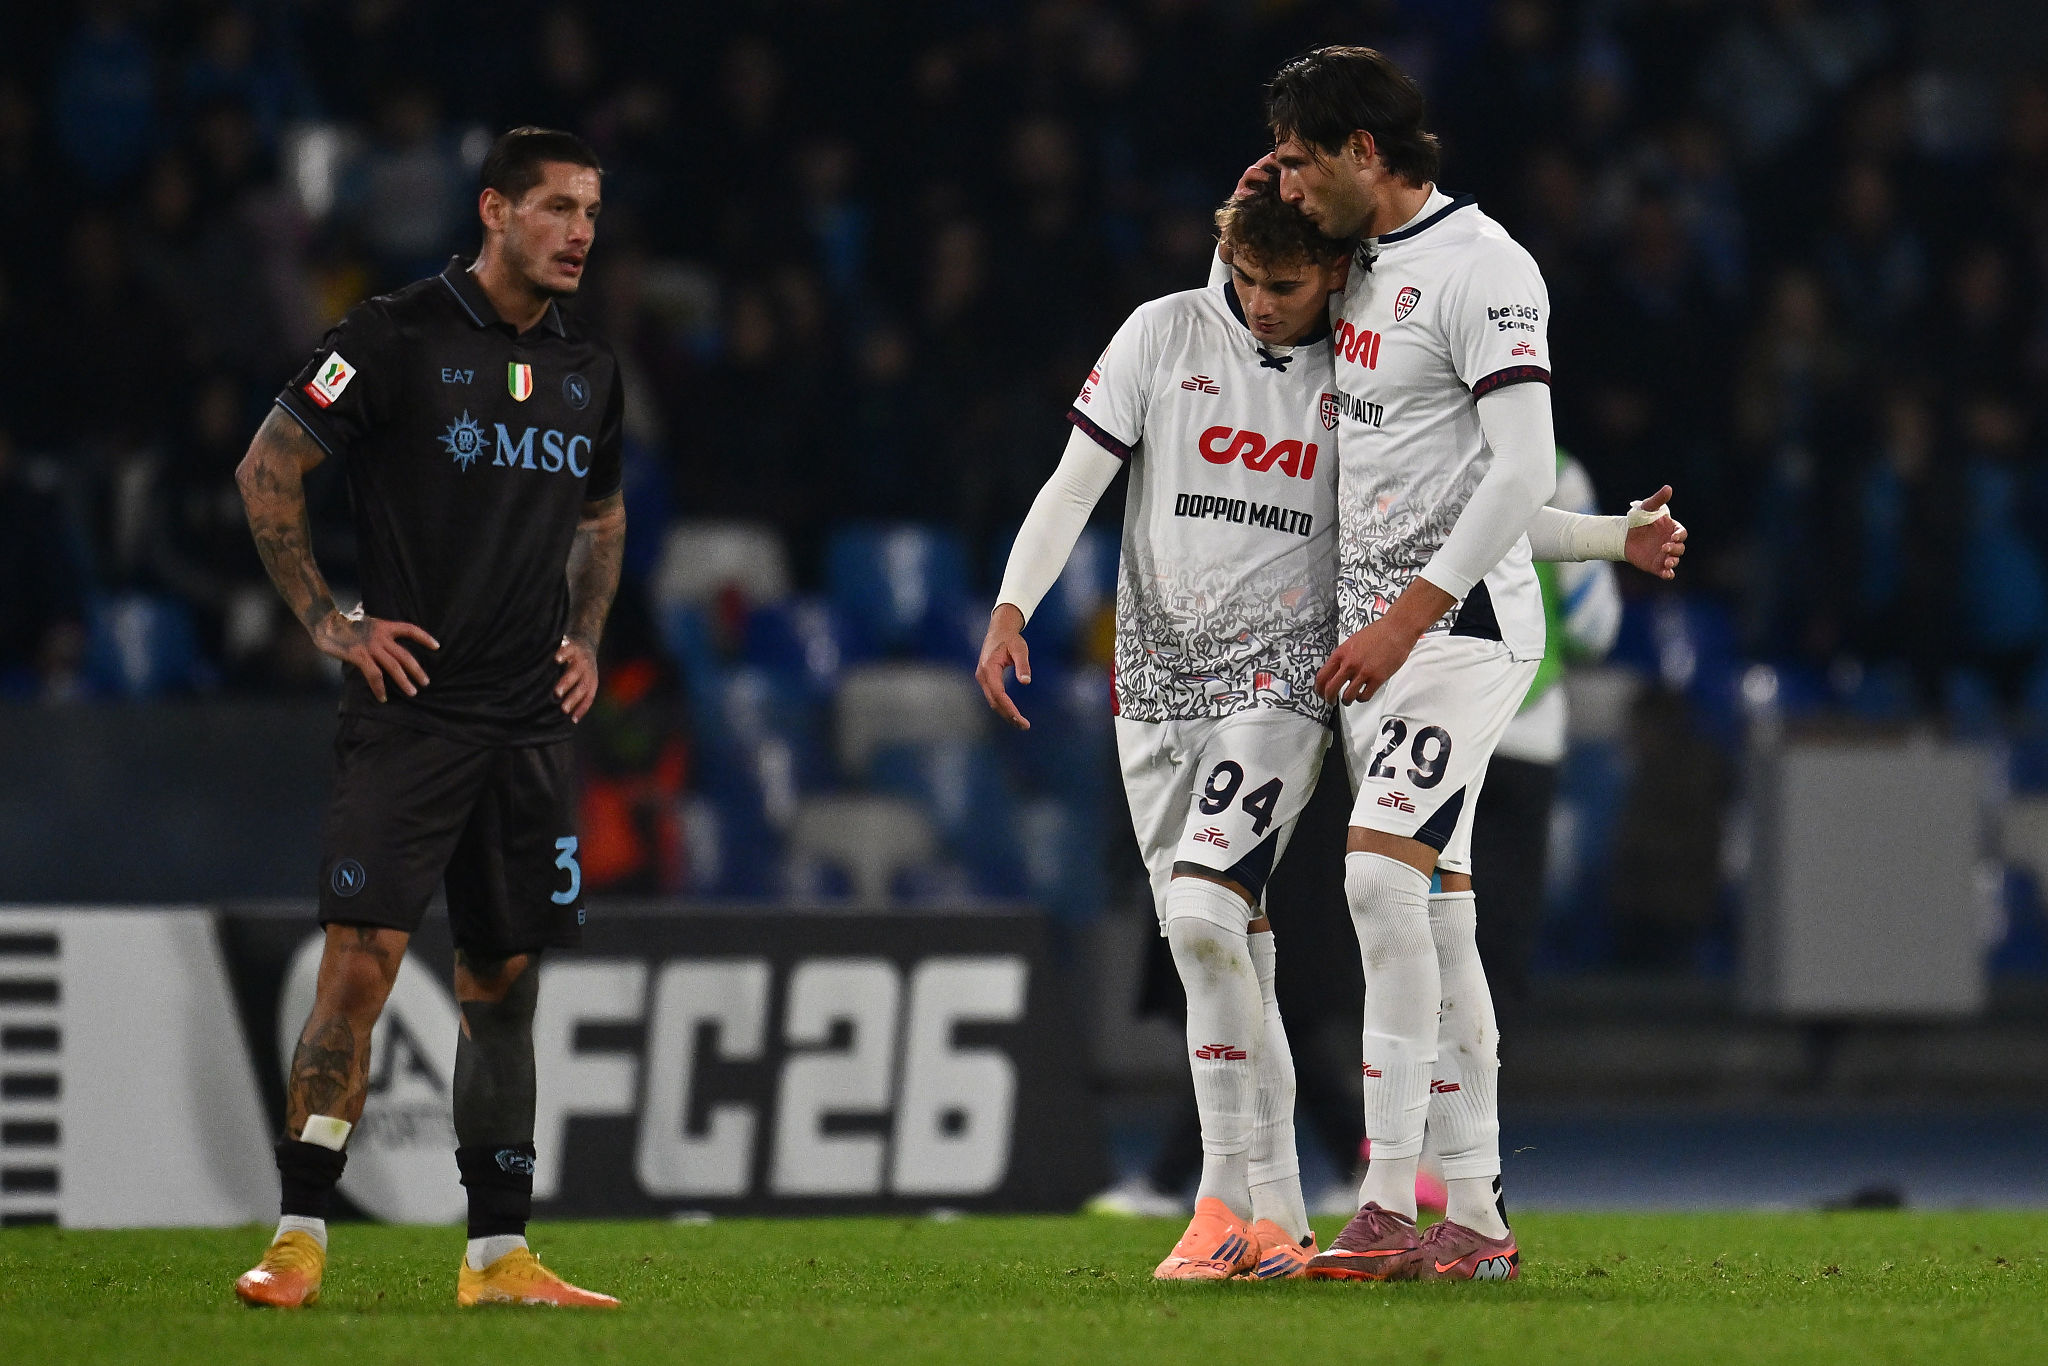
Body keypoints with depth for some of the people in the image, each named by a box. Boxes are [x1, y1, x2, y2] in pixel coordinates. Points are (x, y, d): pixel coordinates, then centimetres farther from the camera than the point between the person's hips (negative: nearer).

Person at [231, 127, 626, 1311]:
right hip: (411, 710, -6)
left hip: (533, 724, 6)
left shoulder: (590, 371, 13)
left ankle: (499, 1255, 12)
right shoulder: (398, 338, -6)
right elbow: (268, 469, -2)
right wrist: (328, 621, -6)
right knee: (363, 958, -13)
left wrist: (587, 637, 15)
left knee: (506, 978, 8)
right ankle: (300, 1239, -10)